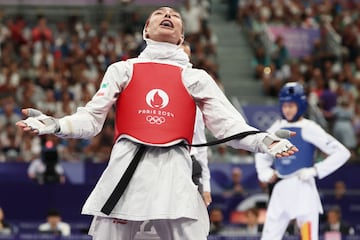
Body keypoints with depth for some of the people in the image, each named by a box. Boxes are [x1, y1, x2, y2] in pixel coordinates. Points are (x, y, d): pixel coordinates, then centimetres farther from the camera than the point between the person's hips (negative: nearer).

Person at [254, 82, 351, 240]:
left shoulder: (309, 129, -6)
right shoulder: (277, 129, 11)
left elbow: (342, 153, -10)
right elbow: (262, 154, 29)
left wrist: (315, 170, -14)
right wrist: (266, 172, 10)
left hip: (302, 186, -6)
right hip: (280, 189, 6)